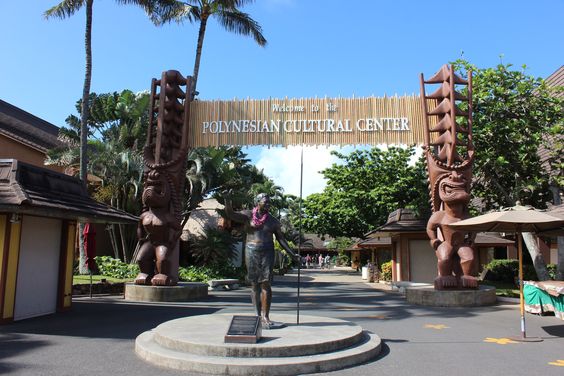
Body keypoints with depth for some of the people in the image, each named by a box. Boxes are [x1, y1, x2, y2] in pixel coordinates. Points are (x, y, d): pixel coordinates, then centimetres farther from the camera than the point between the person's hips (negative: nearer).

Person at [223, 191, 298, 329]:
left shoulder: (273, 221, 6)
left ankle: (265, 317, -3)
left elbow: (281, 240, 8)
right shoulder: (248, 215, 0)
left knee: (266, 284, -7)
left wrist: (292, 254, -1)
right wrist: (227, 199, -31)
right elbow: (230, 214, -14)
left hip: (267, 254, 1)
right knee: (254, 285, 4)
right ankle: (258, 316, 13)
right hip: (251, 253, 0)